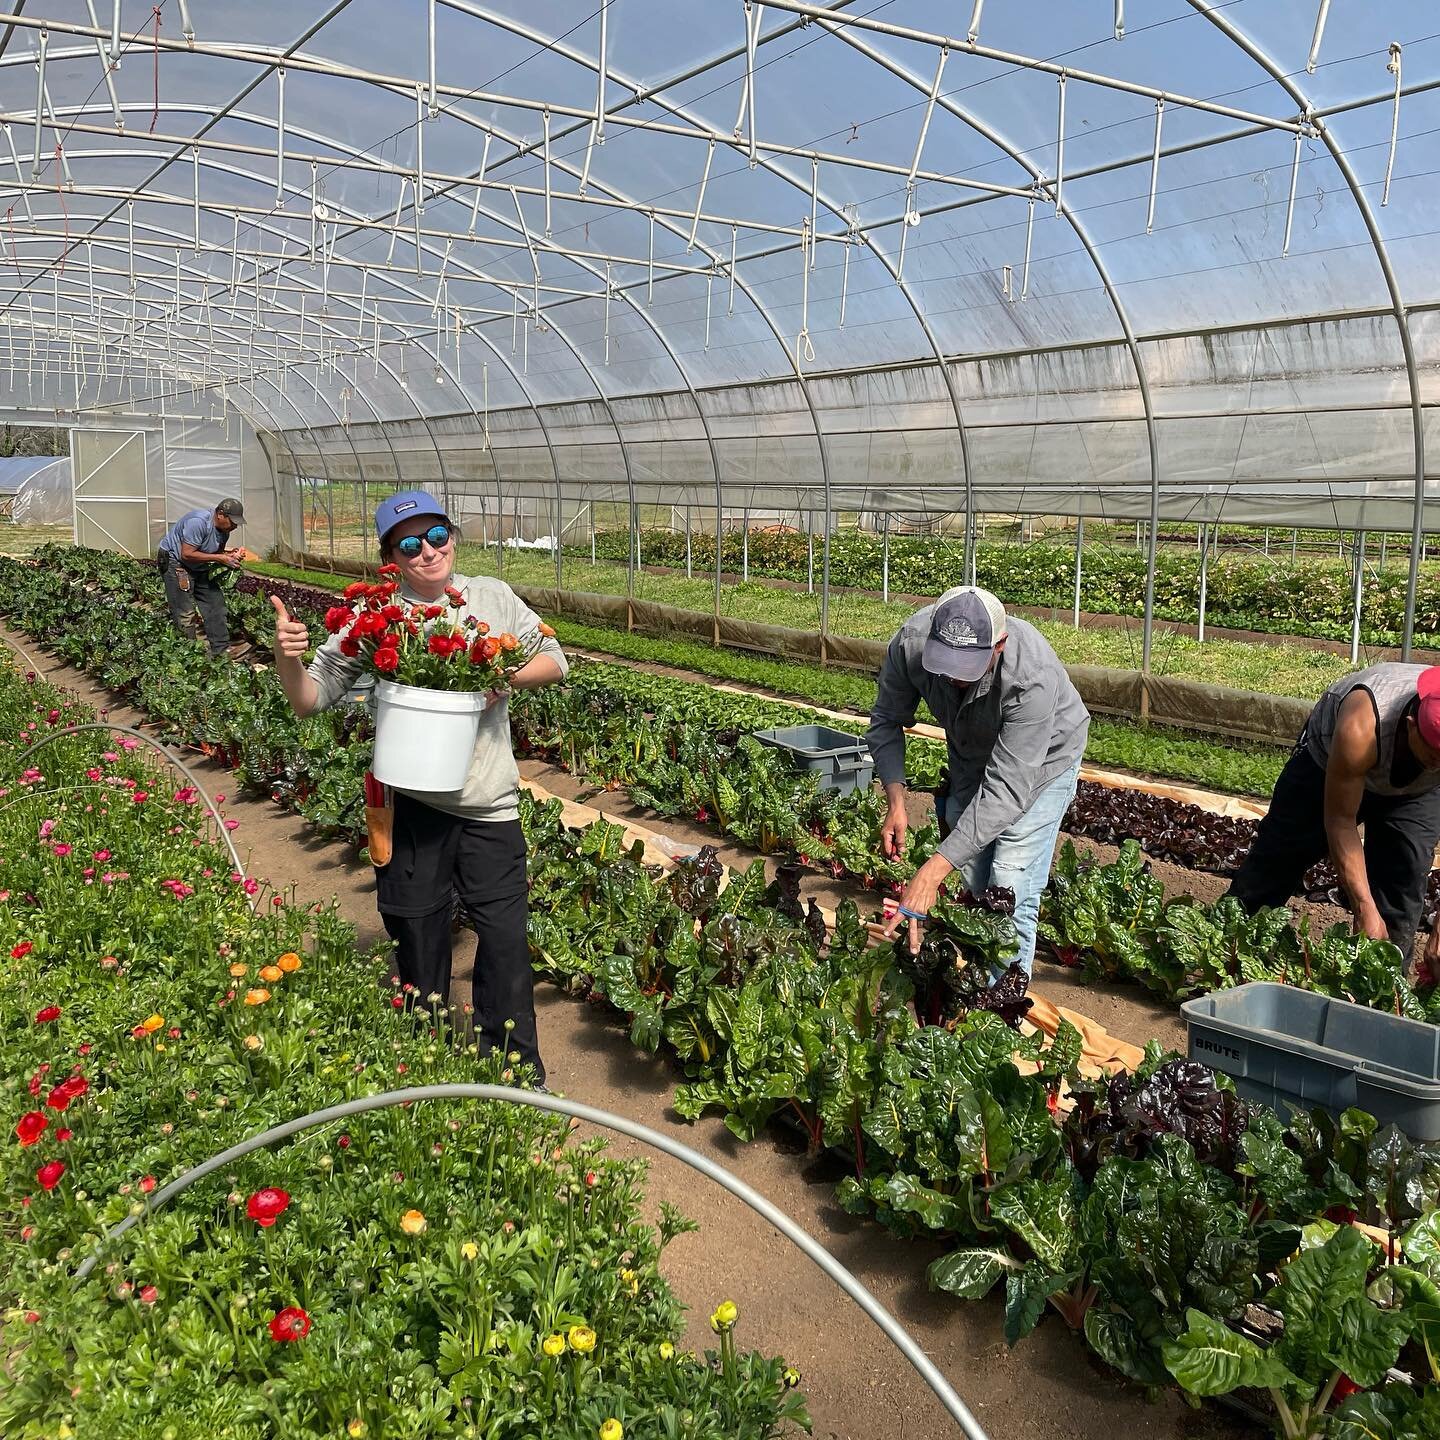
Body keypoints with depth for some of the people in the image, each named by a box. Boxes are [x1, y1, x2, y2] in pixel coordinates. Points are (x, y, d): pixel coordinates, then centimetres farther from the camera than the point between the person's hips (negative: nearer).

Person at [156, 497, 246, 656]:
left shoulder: (224, 529, -3)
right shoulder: (199, 522, -29)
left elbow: (218, 551, 8)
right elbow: (187, 554, -29)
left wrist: (230, 555, -15)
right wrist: (220, 558, -28)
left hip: (199, 567, 9)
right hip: (175, 561, -9)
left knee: (215, 604, 5)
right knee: (185, 615, -12)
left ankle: (221, 651, 10)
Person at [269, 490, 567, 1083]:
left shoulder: (493, 598, 3)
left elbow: (554, 661, 10)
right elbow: (310, 698, -2)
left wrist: (504, 675, -9)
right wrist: (286, 656, -23)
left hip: (488, 806, 1)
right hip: (410, 805, 0)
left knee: (505, 941, 4)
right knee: (418, 943, 14)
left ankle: (519, 1072, 24)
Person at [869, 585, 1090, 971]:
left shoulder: (1032, 677, -43)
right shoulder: (911, 641, -31)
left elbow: (1006, 791, -42)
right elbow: (887, 721, -13)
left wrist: (934, 870, -47)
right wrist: (896, 801, -27)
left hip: (1042, 757, -4)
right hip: (971, 753, 5)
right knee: (971, 882, 10)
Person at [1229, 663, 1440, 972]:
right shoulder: (1360, 728, -46)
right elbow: (1340, 821, -34)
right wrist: (1365, 909, -34)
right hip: (1327, 764, -2)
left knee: (1402, 892, -9)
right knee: (1277, 860, 5)